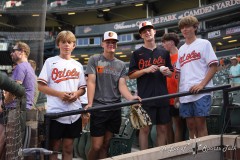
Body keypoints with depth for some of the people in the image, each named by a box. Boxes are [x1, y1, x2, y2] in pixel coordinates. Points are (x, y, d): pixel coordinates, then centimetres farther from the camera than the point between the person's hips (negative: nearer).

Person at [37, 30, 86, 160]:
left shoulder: (78, 65, 12)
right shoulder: (50, 62, 2)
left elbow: (83, 88, 15)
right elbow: (41, 86, -2)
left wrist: (76, 94, -8)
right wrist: (59, 94, -15)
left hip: (74, 113, 3)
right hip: (55, 112, -3)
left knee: (68, 147, 9)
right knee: (54, 147, 3)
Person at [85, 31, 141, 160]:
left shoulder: (121, 65, 11)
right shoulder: (94, 60, 2)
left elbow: (122, 86, 1)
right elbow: (91, 82, -6)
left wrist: (131, 98, -19)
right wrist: (90, 103, -19)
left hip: (115, 109, 3)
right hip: (98, 109, -3)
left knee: (106, 145, 10)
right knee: (96, 146, -3)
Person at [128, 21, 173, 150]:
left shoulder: (164, 52, 13)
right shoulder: (137, 53, 5)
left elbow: (170, 74, 18)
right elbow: (131, 75, 1)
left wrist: (167, 72, -5)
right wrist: (146, 70, -13)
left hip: (162, 97, 3)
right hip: (145, 98, -3)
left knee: (163, 129, 7)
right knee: (145, 129, -1)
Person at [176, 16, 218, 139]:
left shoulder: (204, 44, 5)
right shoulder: (181, 49, 20)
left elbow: (213, 66, -4)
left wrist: (202, 84, -16)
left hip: (200, 92, -5)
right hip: (184, 94, 5)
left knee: (200, 124, -6)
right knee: (190, 125, 6)